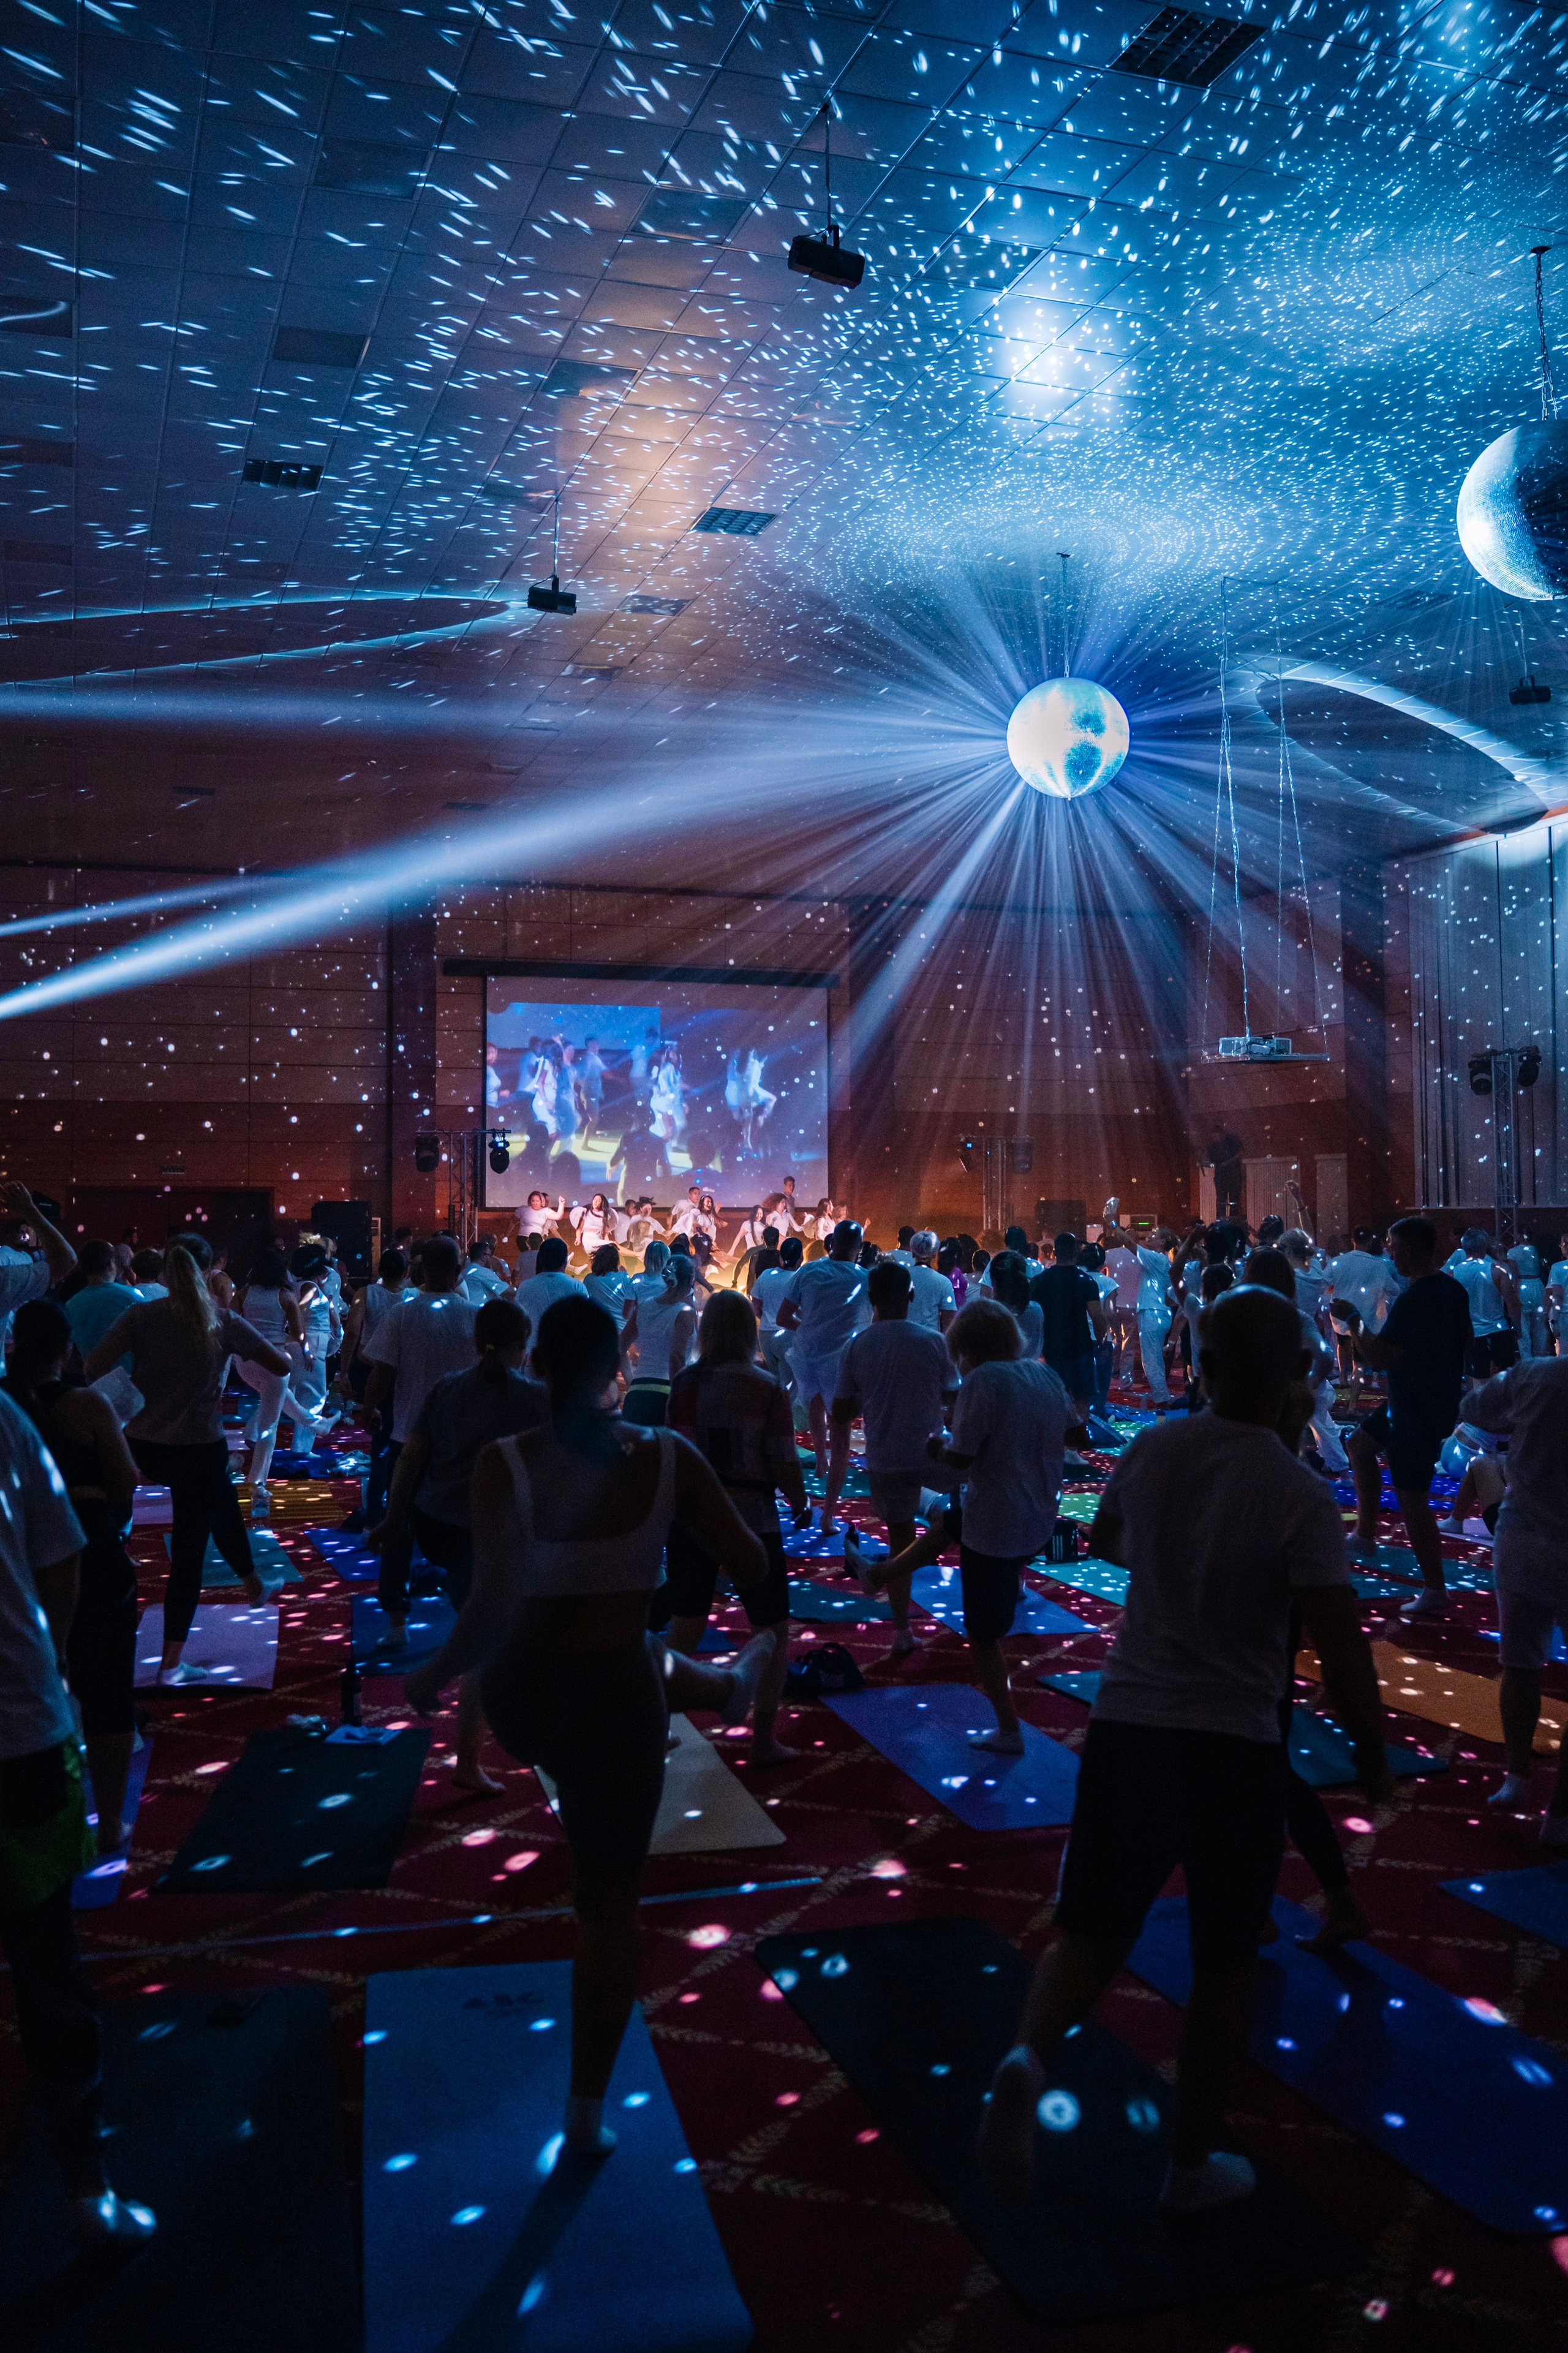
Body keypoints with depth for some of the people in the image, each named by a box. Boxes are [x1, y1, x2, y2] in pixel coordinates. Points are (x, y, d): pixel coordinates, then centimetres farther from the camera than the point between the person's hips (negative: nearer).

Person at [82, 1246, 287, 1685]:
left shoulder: (142, 1315, -6)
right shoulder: (223, 1322, -6)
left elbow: (92, 1367, -15)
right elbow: (282, 1365, 3)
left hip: (144, 1448, 3)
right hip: (200, 1448, -3)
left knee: (220, 1499, 33)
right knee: (189, 1551, 9)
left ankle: (249, 1579, 46)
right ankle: (171, 1665, 15)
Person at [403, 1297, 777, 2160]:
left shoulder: (505, 1464, -20)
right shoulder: (667, 1457, -14)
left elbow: (491, 1611, -26)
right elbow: (754, 1568, -6)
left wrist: (432, 1678, -9)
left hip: (519, 1697, 1)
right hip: (614, 1700, -1)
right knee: (610, 1901, 19)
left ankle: (726, 1686, 70)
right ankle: (588, 2114, 34)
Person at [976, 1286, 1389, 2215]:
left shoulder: (1151, 1452, -1)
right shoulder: (1300, 1495, -15)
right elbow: (1341, 1642, -16)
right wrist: (1372, 1754, -1)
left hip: (1128, 1721, 3)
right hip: (1235, 1744, -3)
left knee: (1092, 1929, 14)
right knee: (1223, 1965, 16)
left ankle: (1031, 2052, -14)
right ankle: (1194, 2163, 29)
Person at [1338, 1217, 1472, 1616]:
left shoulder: (1413, 1301, -26)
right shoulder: (1453, 1289, 4)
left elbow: (1379, 1358, -27)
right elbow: (1466, 1340, 17)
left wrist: (1352, 1319, -17)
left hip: (1418, 1414, -10)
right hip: (1440, 1399, 10)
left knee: (1412, 1500, -1)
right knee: (1360, 1444, 24)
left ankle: (1434, 1593, 7)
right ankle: (1366, 1534, 28)